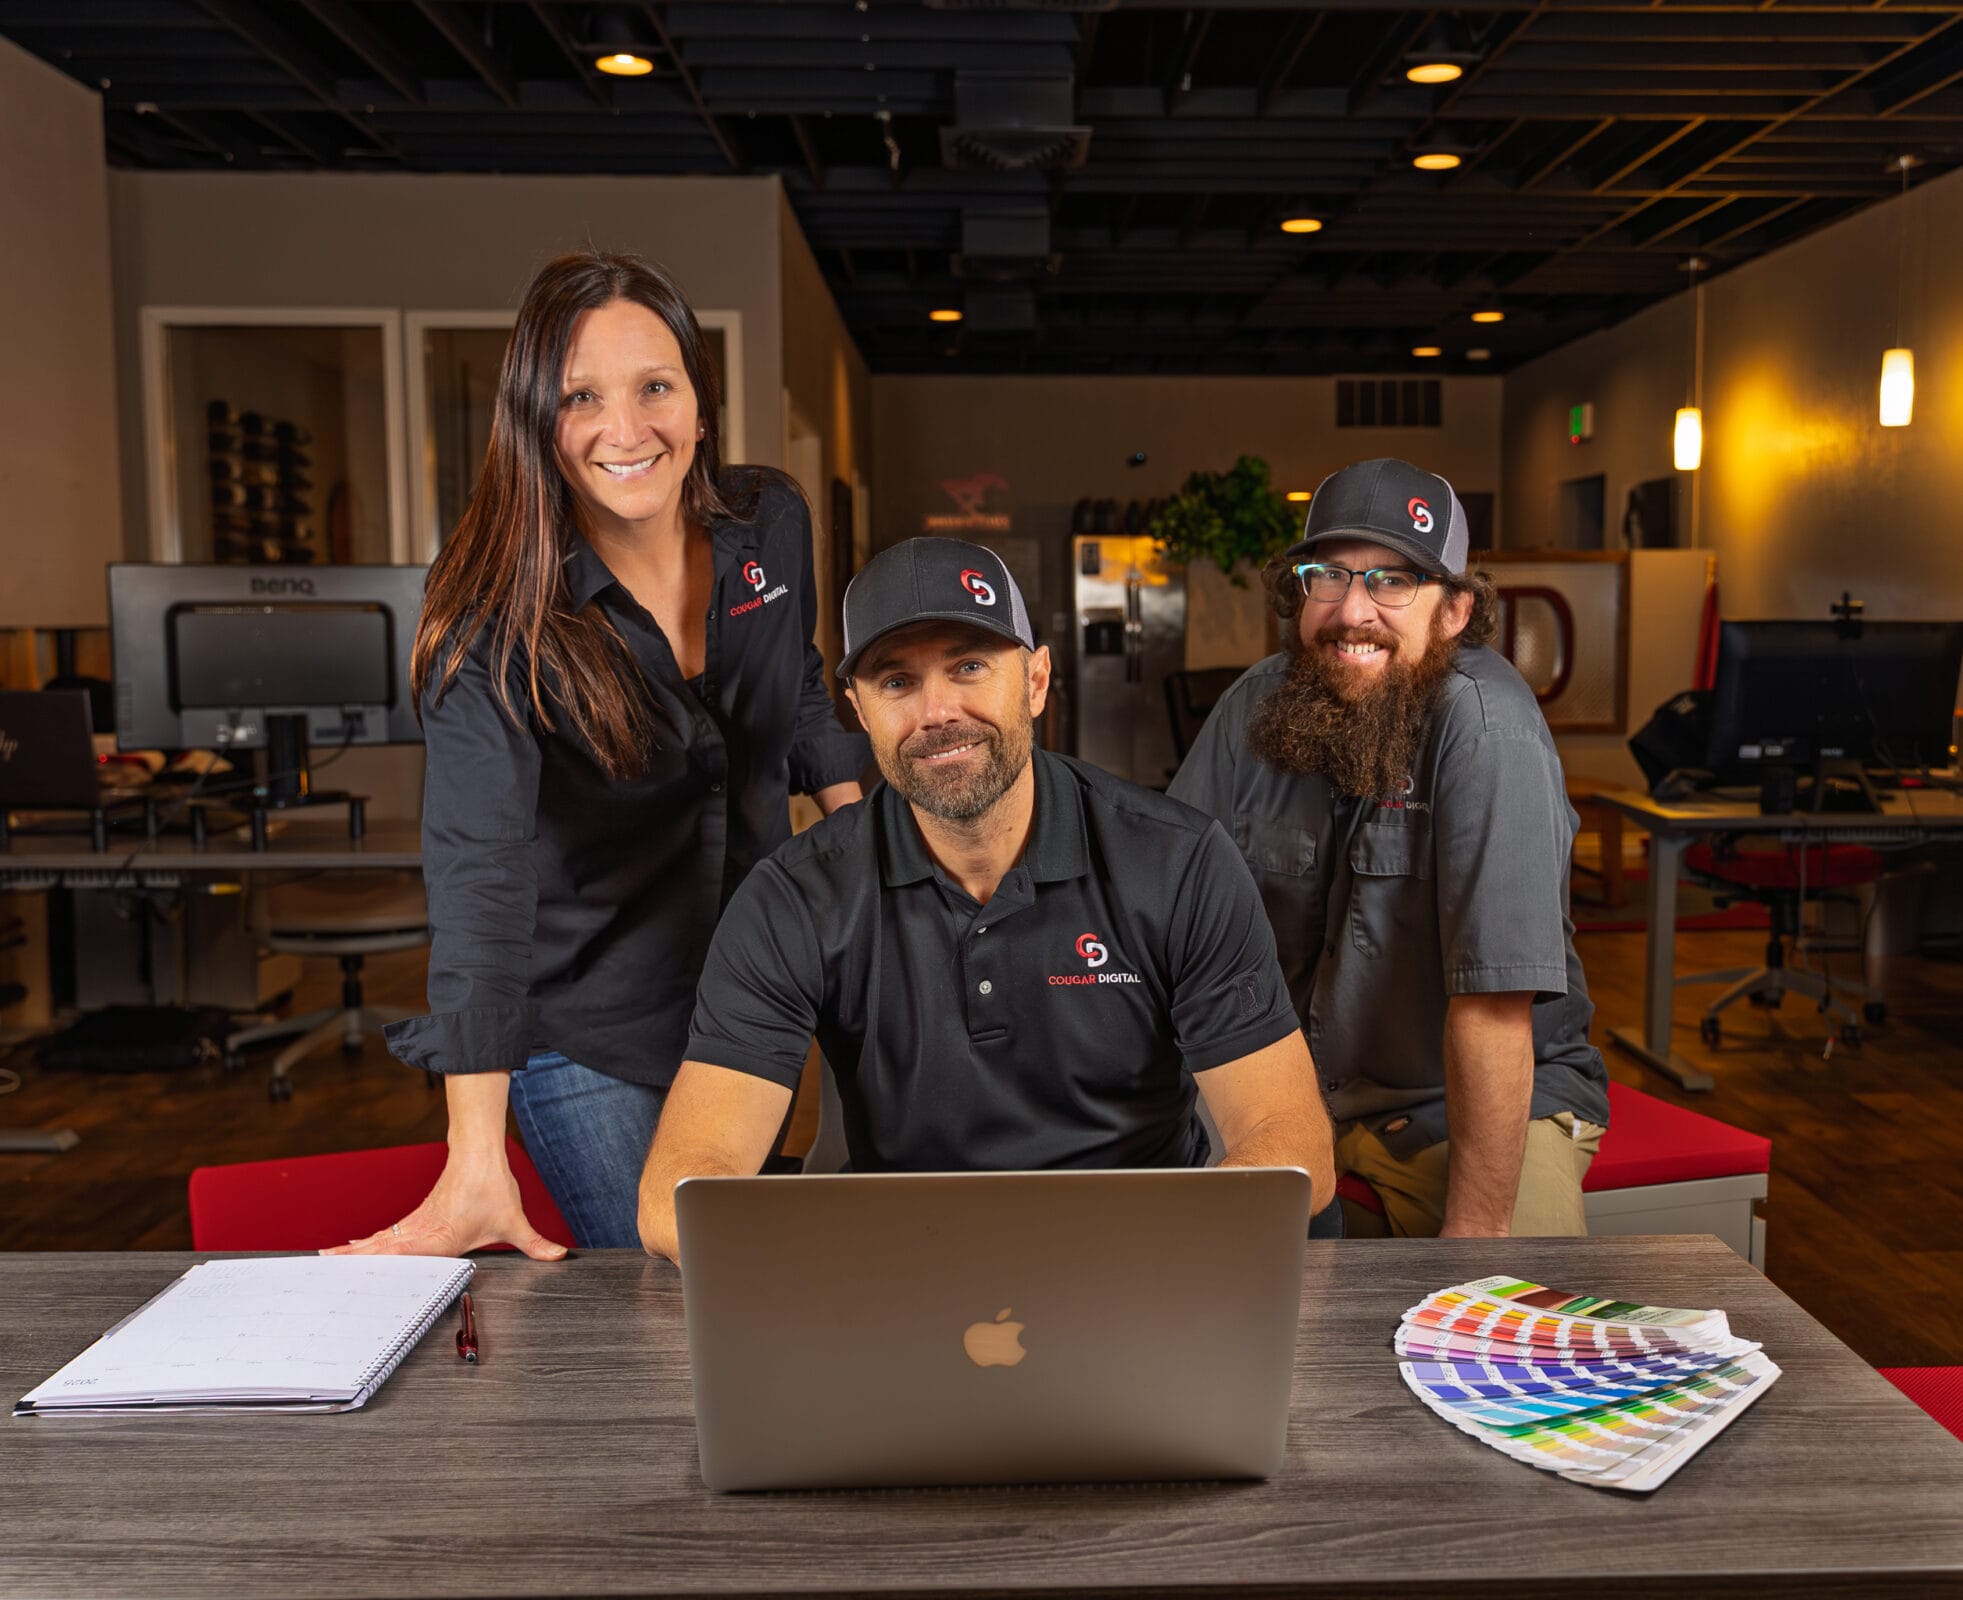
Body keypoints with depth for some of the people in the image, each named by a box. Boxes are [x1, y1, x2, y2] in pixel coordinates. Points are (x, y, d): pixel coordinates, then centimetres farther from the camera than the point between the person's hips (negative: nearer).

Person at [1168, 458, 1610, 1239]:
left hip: (1465, 1104, -3)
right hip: (1298, 1086, 4)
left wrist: (1473, 1231, -25)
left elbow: (1494, 1001, -25)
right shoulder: (1257, 706, -5)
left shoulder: (1487, 727, -22)